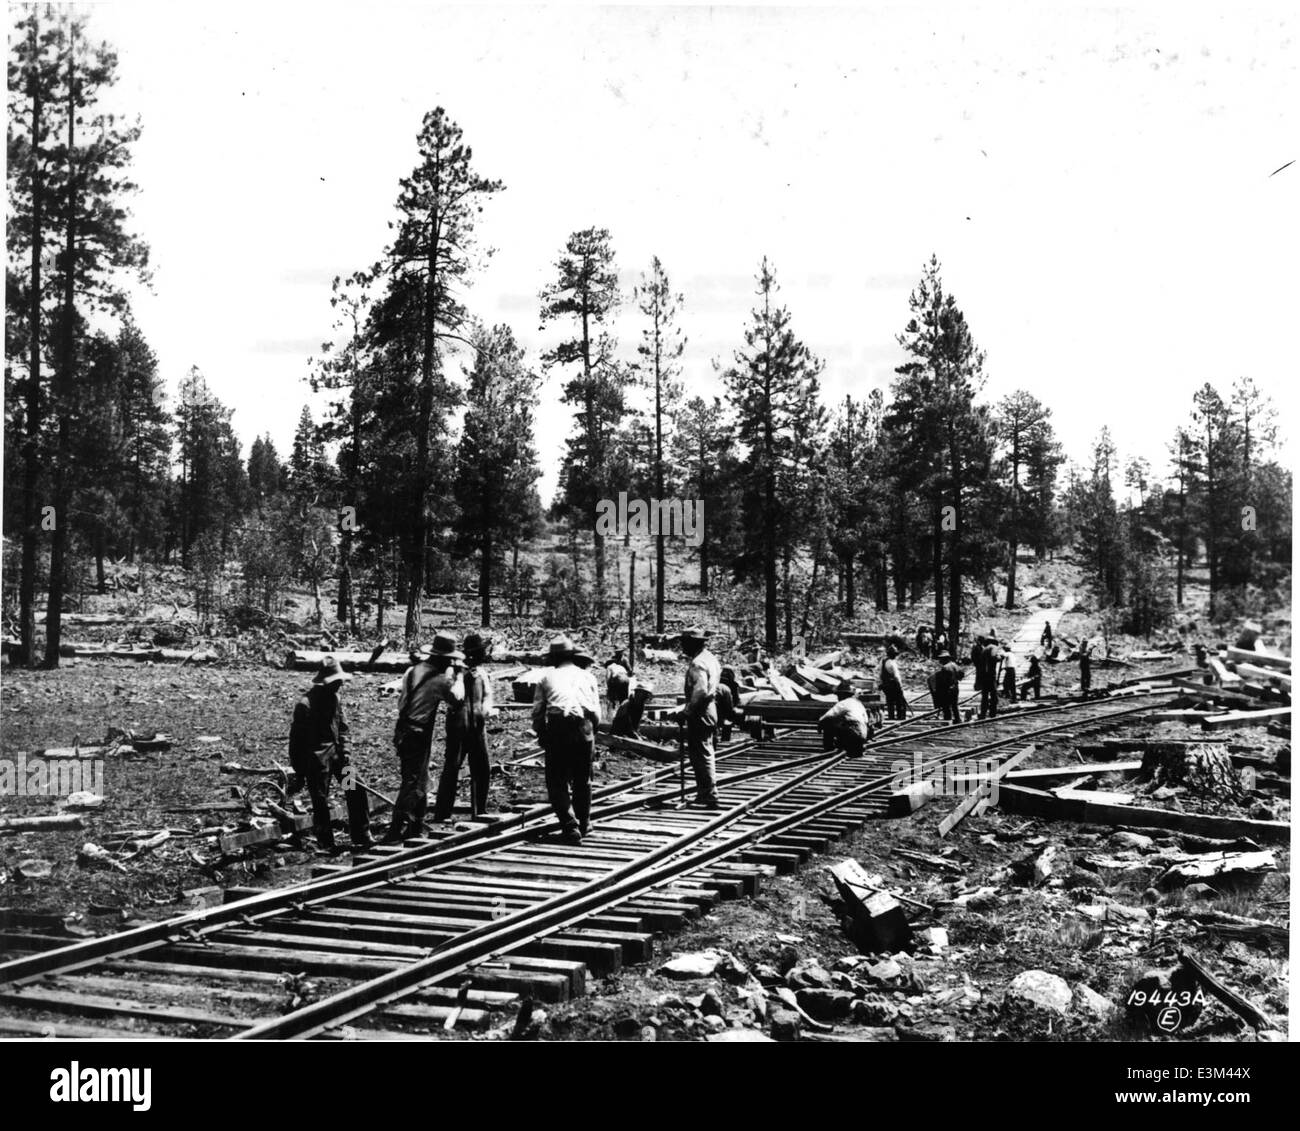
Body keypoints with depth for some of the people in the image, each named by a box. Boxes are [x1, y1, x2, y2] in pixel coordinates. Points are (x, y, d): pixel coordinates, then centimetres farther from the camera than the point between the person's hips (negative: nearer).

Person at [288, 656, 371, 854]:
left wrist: (345, 756, 5)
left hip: (335, 751, 7)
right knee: (320, 801, 3)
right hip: (316, 757, -7)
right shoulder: (306, 705, -17)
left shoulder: (335, 699, 5)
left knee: (356, 789, 0)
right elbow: (296, 739, -13)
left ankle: (361, 837, 7)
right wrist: (299, 771, -9)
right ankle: (326, 843, 16)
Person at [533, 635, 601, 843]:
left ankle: (570, 826, -7)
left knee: (557, 781, 6)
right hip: (583, 727, 2)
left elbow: (537, 712, 9)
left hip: (556, 727, -2)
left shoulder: (547, 677, 15)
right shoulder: (586, 676, 19)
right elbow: (597, 713, 13)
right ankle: (583, 824, 32)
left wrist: (540, 736, 22)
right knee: (582, 779, 18)